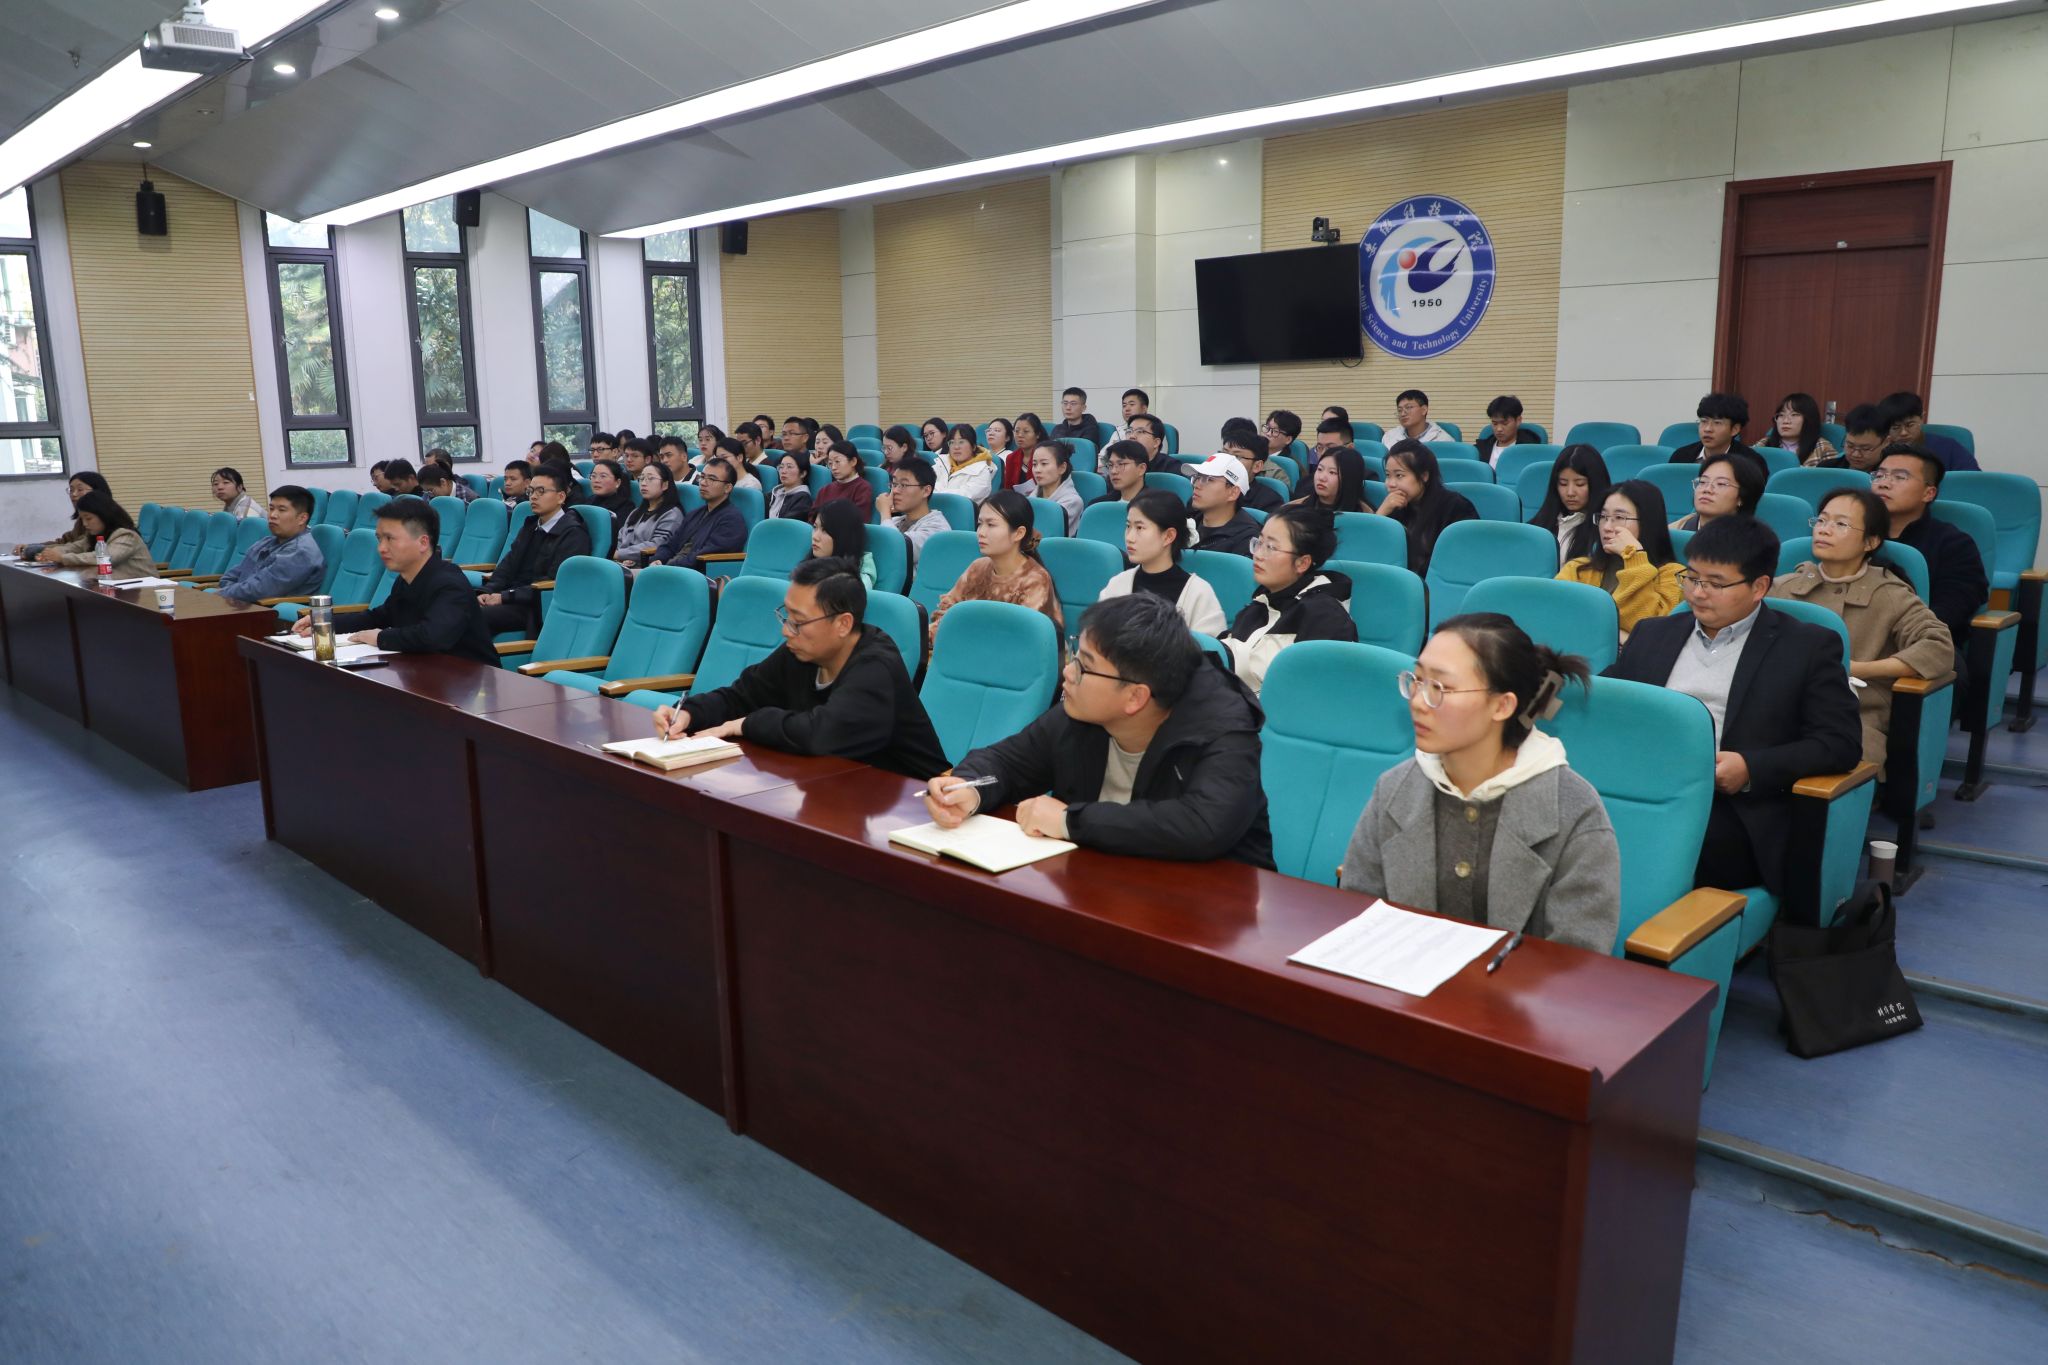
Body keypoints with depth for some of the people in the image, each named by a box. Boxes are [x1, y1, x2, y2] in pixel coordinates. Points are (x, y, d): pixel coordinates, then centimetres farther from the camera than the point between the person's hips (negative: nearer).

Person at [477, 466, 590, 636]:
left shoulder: (573, 533, -7)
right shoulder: (531, 524, 19)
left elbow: (554, 582, -15)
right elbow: (509, 563, 13)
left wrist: (505, 597, -18)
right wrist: (487, 591, -6)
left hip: (538, 607, -7)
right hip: (513, 597, 7)